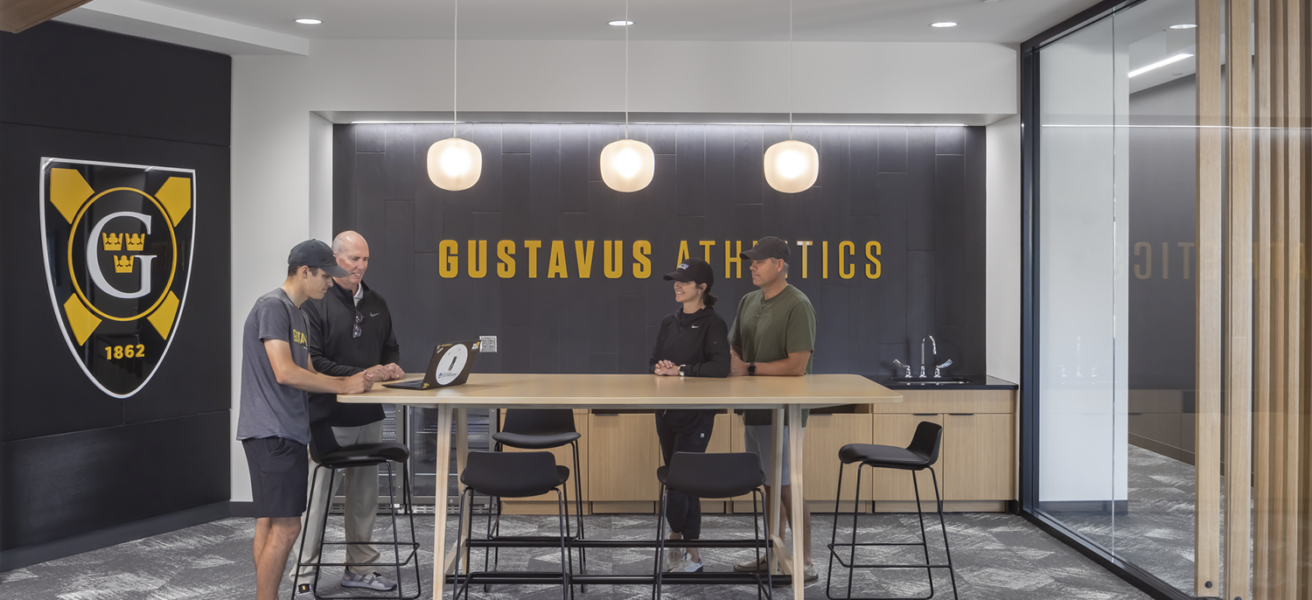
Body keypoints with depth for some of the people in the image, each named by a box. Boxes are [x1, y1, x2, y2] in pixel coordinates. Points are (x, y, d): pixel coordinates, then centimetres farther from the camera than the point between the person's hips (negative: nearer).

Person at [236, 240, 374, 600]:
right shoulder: (273, 307, -12)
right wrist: (343, 386, -15)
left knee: (270, 522, 12)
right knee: (285, 527, -10)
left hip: (287, 433, 10)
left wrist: (350, 381, 7)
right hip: (271, 433, -10)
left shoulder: (298, 314, 19)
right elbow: (284, 373, -20)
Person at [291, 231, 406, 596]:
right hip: (328, 417, -6)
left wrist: (391, 367, 0)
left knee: (364, 495, 13)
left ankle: (360, 568, 24)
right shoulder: (316, 304, -9)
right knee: (317, 495, 0)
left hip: (369, 416, 7)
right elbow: (312, 362, -15)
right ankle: (304, 573, 13)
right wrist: (360, 374, -21)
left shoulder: (376, 304, 14)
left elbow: (390, 348, 23)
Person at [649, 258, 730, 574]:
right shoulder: (669, 322, 11)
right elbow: (653, 361, 14)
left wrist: (681, 371, -20)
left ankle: (675, 541, 3)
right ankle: (691, 552, 21)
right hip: (666, 410, 7)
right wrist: (659, 369, -9)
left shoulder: (712, 324, -8)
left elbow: (721, 367, -21)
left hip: (696, 413, -6)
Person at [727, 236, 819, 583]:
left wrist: (750, 369, -13)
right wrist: (732, 362, -6)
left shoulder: (797, 306, -13)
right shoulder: (748, 302, 11)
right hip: (754, 410, 7)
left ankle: (804, 564, 4)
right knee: (769, 484, 14)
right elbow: (733, 350, 17)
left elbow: (797, 365, -19)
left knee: (787, 486, -4)